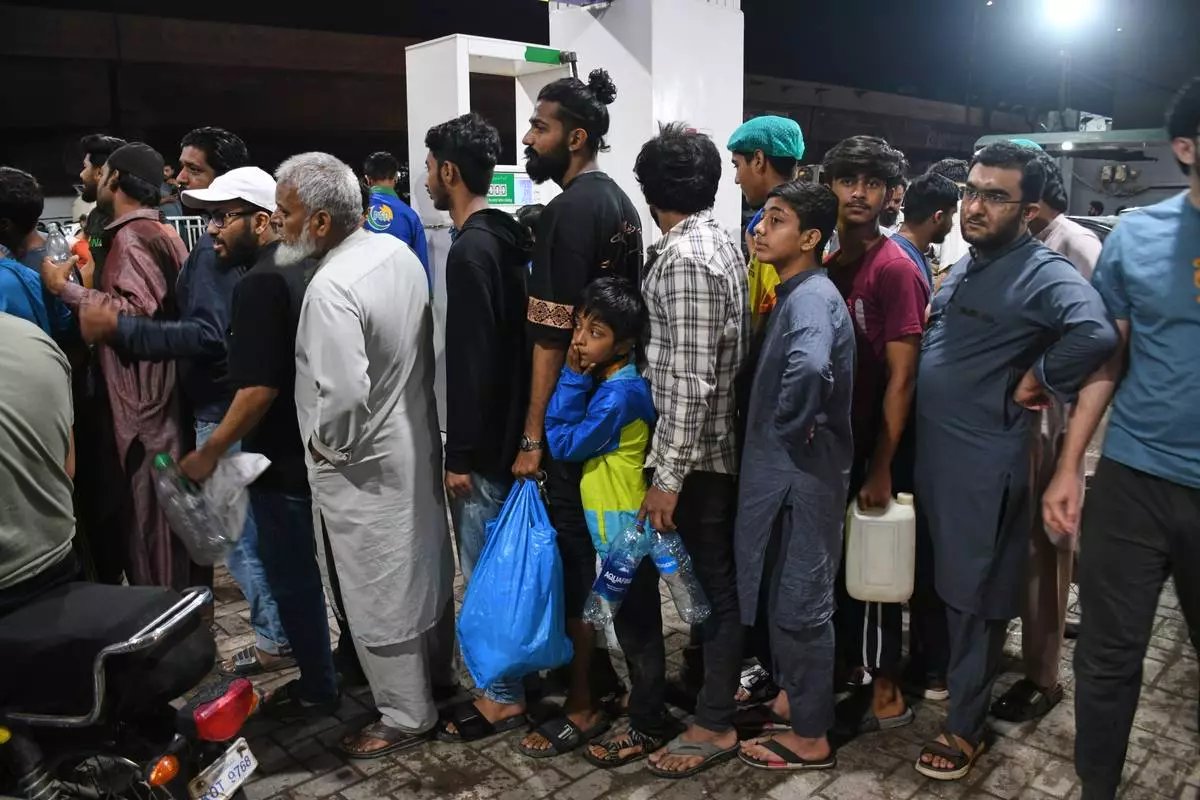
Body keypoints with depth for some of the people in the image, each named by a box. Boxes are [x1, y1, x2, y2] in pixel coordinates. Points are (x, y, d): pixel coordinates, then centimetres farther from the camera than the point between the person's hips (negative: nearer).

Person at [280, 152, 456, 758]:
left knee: (378, 592, 8)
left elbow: (344, 394, -32)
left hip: (362, 464, -8)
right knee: (422, 563, 22)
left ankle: (406, 715, 25)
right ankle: (438, 671, 42)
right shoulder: (399, 252, 0)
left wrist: (323, 445, -14)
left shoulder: (330, 288, -26)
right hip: (416, 439, 9)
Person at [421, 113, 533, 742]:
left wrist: (461, 454, -18)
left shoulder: (471, 250, -18)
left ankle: (503, 697, 14)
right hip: (510, 429, 10)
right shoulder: (505, 238, 11)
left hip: (483, 443, -10)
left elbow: (473, 361, -22)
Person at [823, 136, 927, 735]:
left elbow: (902, 377, -16)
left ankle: (886, 695, 22)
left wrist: (881, 468, -17)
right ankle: (848, 664, 35)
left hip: (875, 447, -6)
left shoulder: (895, 269, -14)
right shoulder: (828, 263, 7)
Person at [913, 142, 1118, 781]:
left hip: (984, 463, -8)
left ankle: (965, 727, 21)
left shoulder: (1045, 273, -16)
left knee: (973, 595, 5)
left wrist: (1039, 382, -21)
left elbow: (1095, 334, -35)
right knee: (934, 580, 21)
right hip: (932, 453, 8)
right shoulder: (966, 266, 12)